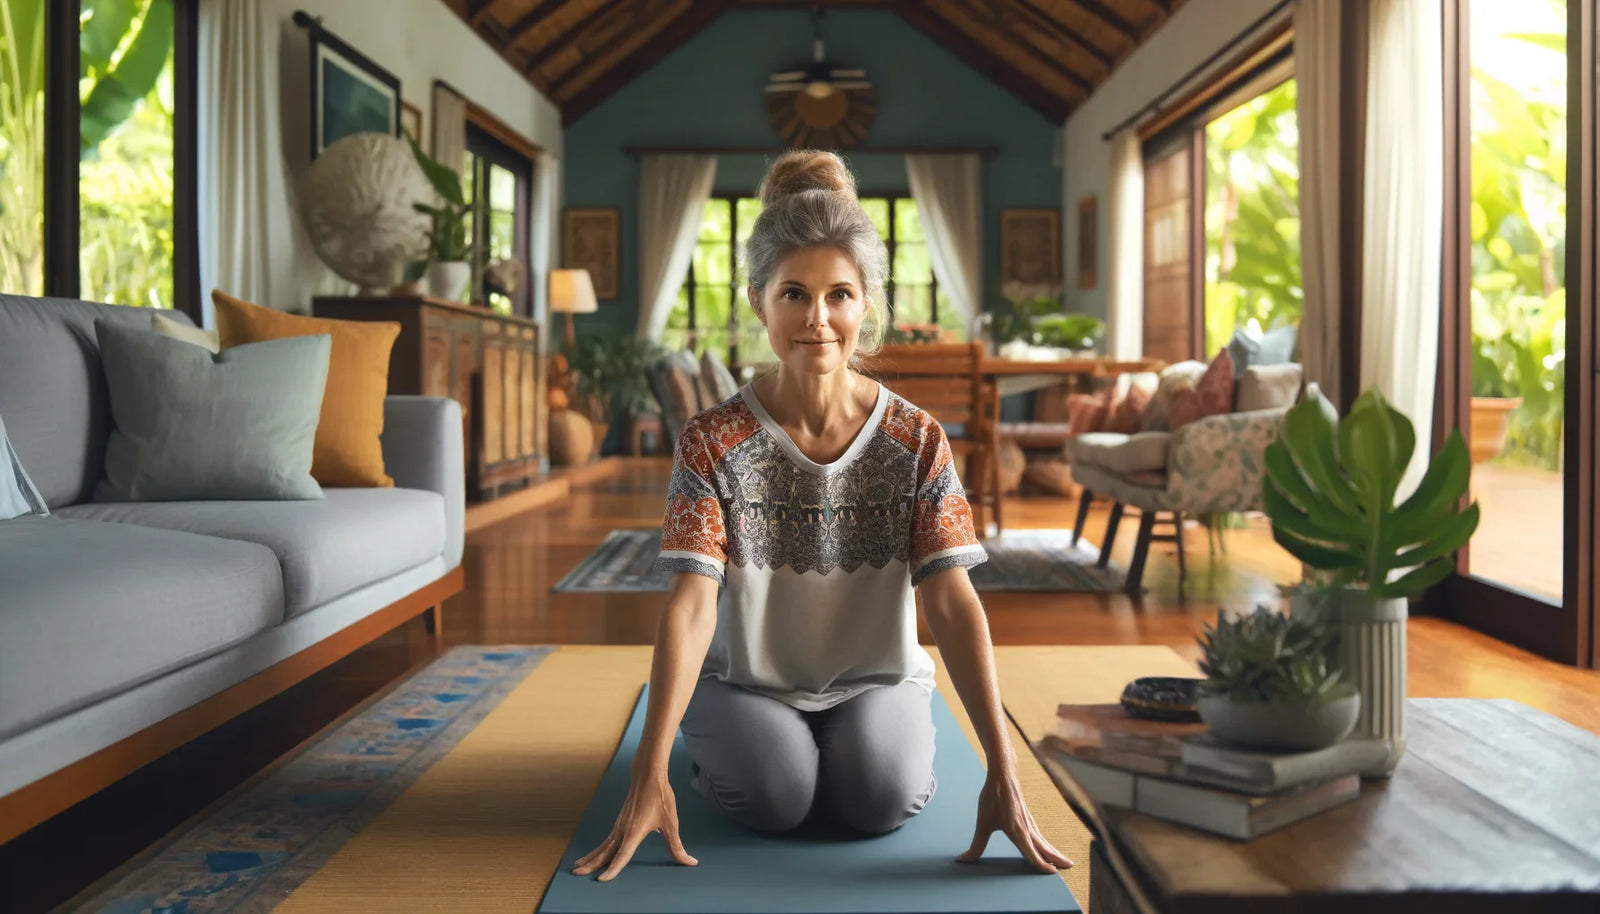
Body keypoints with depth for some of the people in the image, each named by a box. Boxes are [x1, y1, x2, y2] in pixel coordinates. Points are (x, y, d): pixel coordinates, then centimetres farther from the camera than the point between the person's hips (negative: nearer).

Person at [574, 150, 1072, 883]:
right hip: (746, 680, 0)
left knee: (883, 798, -25)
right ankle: (720, 742, 11)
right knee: (773, 797, -26)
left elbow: (953, 603, -18)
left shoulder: (917, 442, -12)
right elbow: (692, 605, -23)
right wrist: (650, 773, -33)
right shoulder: (713, 443, -16)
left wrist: (1001, 772, -27)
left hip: (877, 677, 1)